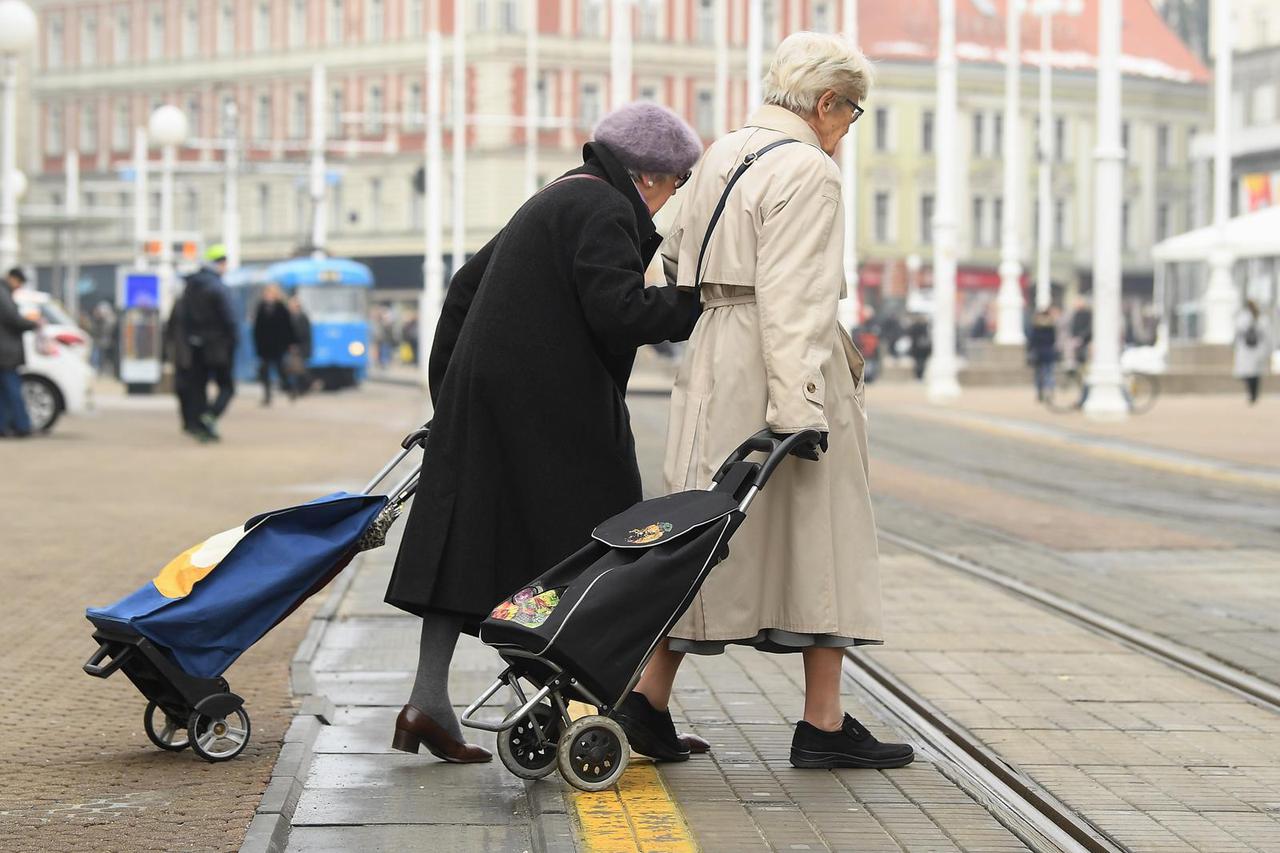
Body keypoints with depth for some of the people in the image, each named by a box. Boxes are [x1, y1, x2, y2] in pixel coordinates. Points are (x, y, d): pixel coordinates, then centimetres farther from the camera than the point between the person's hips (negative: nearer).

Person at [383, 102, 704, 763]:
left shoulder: (558, 200, 22)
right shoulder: (604, 210, -9)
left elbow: (467, 283, 24)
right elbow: (618, 309, -23)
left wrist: (448, 385, 23)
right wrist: (703, 302, -13)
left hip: (483, 398, 9)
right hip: (549, 409, -9)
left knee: (467, 543, 5)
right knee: (584, 552, -2)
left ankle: (429, 701, 1)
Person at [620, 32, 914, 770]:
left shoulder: (723, 156, 16)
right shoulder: (806, 170, -11)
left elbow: (682, 260, 21)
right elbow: (792, 298, -20)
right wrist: (796, 403, -25)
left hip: (715, 358, 8)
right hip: (779, 369, -8)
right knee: (817, 535, 0)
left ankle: (647, 703, 5)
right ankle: (823, 725, 4)